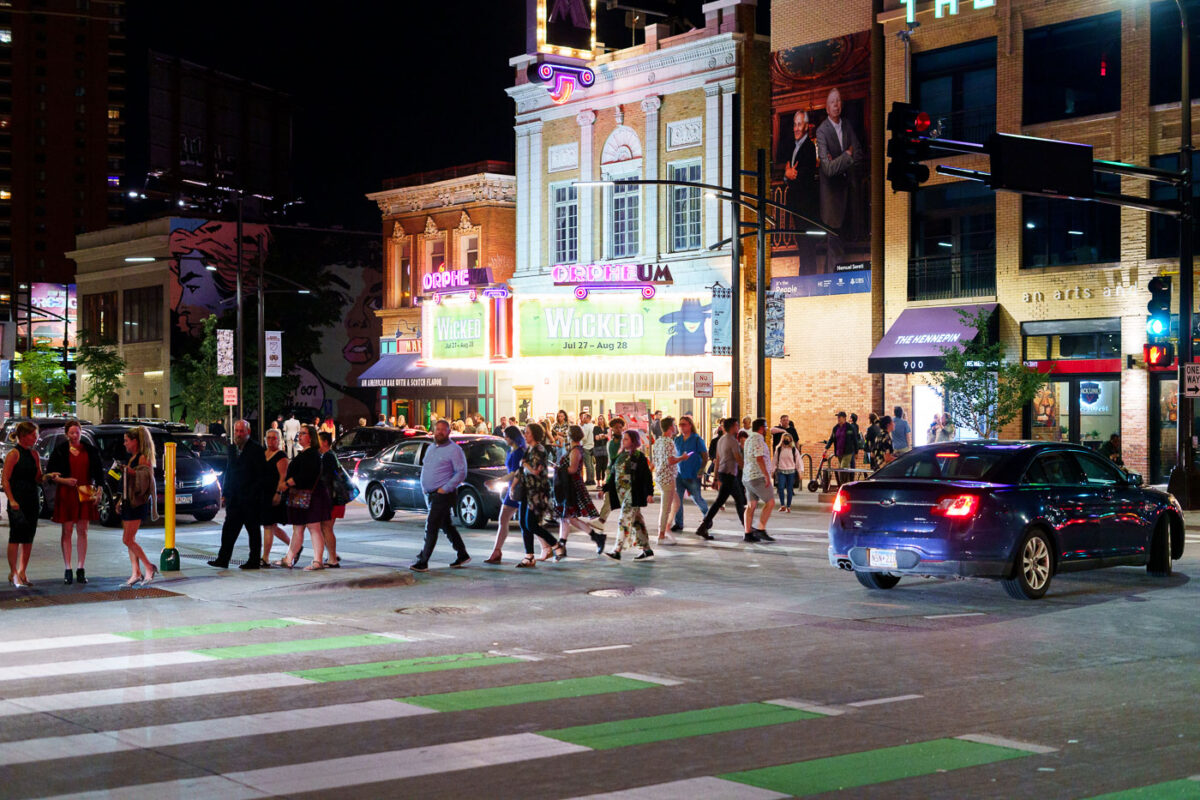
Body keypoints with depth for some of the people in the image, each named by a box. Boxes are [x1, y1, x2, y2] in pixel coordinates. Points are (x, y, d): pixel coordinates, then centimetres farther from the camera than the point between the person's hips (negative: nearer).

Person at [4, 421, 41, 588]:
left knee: (28, 538, 8)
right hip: (17, 501, -7)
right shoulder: (14, 454, -7)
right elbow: (5, 479, -11)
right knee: (16, 536, -5)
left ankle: (22, 572, 16)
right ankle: (13, 573, 0)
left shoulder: (34, 454, 13)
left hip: (32, 500, 7)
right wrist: (12, 500, -19)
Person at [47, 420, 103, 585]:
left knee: (82, 532, 4)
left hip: (85, 494, 2)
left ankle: (81, 570, 9)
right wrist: (63, 480, -15)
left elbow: (98, 472, 10)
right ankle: (67, 570, 7)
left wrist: (98, 490, 0)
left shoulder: (90, 450, 5)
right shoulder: (60, 450, -1)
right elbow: (50, 473, 1)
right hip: (66, 494, -2)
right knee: (67, 532, 2)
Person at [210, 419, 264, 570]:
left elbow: (260, 475, -8)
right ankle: (223, 559, 2)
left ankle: (254, 561, 10)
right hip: (234, 498, 6)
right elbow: (228, 472, 18)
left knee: (253, 530, 3)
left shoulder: (256, 449, -6)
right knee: (229, 529, 2)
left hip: (250, 499, -6)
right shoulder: (232, 448, 14)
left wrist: (253, 494, -13)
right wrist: (224, 493, 11)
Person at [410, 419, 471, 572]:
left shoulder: (454, 450, -9)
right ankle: (462, 555, 25)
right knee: (447, 526, 15)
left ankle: (422, 562, -10)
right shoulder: (431, 448, 15)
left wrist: (445, 489, -18)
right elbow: (425, 468, 25)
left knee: (431, 527, -11)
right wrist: (425, 488, 11)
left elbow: (461, 473, -14)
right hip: (430, 494, 8)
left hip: (443, 495, -8)